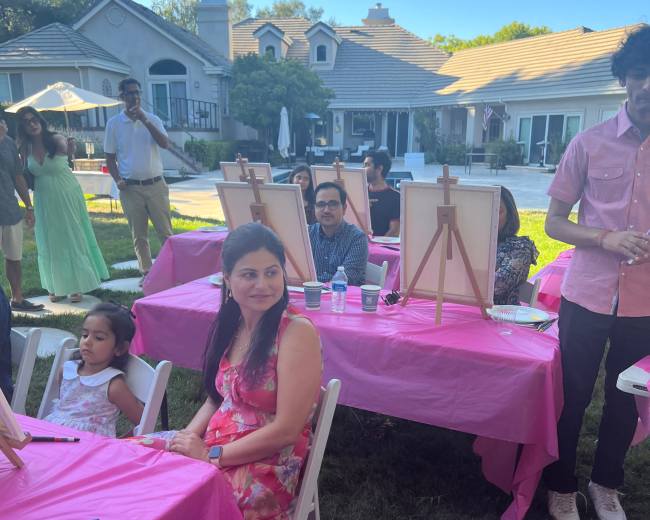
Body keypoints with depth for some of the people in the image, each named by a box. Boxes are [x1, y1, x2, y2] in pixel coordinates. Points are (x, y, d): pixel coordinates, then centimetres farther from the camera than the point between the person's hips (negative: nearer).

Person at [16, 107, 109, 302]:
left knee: (72, 238, 4)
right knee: (51, 242, 10)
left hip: (67, 197, -4)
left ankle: (77, 286, 14)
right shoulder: (25, 148, 0)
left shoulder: (56, 139, -8)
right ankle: (57, 286, 23)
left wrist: (69, 148, -42)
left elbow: (64, 148, -26)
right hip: (44, 201, 4)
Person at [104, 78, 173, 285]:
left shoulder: (152, 119, 4)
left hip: (155, 184, 0)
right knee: (139, 235, 7)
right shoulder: (114, 123, 3)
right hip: (130, 188, 0)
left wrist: (145, 120, -17)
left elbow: (165, 144, -12)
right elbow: (110, 156, 7)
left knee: (165, 230, 2)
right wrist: (118, 180, -7)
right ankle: (146, 272, 17)